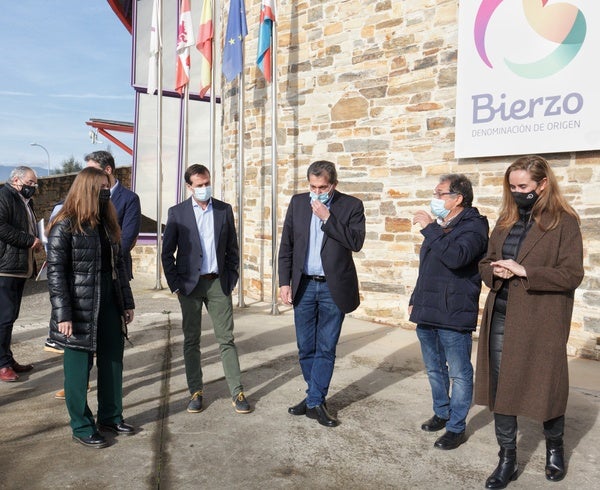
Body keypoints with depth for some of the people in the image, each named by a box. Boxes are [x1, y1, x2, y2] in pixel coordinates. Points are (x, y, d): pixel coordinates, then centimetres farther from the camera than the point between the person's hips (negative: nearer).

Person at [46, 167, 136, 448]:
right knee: (79, 367, 6)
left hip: (110, 305, 7)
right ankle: (81, 427, 20)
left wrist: (127, 302, 12)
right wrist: (63, 314, -17)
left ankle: (111, 417, 30)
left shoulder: (107, 224, 11)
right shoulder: (65, 226, -10)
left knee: (113, 362, 14)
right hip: (80, 309, -7)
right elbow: (55, 272, -13)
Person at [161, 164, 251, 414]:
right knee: (191, 340, 7)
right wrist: (175, 284, -3)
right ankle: (196, 391, 18)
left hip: (218, 282, 1)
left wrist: (231, 279, 3)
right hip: (190, 284, 0)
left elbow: (232, 248, 9)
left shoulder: (224, 210, 5)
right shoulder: (177, 212, 0)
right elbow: (167, 252, 2)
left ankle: (237, 392, 8)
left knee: (226, 339, 2)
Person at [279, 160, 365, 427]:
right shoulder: (298, 202, 5)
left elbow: (356, 242, -14)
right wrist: (284, 282, 1)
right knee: (306, 348, 11)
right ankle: (316, 398, 27)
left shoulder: (351, 205, -3)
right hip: (303, 286, 3)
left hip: (333, 288, -3)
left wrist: (328, 218, -18)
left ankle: (315, 401, 16)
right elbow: (286, 245, 6)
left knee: (326, 348, 4)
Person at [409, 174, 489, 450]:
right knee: (434, 369, 19)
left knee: (459, 374, 4)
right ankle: (442, 413, 36)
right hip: (427, 313, 9)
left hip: (454, 316, -8)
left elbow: (456, 257, -33)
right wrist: (415, 300, 20)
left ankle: (457, 428, 16)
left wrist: (430, 229, -25)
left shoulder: (473, 227, -12)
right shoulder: (439, 226, 15)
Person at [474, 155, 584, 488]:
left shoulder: (564, 222, -8)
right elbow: (485, 264, 14)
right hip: (501, 318, 5)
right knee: (500, 388, 8)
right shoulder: (506, 221, 10)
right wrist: (496, 272, -8)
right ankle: (507, 460, 23)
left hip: (541, 322, -5)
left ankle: (554, 448, 39)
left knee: (546, 386, 11)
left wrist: (524, 271, -21)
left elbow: (572, 274, -14)